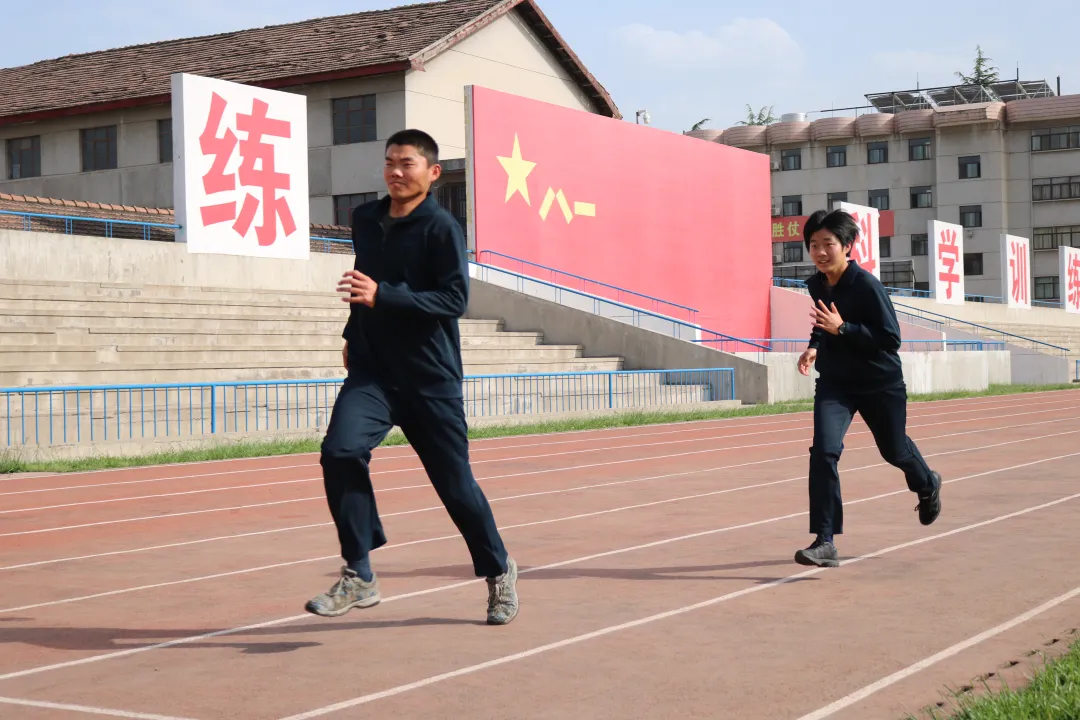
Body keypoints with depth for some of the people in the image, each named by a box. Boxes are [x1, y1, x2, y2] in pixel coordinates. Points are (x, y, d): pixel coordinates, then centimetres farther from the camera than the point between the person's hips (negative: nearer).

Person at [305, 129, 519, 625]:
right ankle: (359, 578, -12)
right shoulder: (364, 220, 10)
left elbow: (455, 298, -20)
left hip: (430, 379, -4)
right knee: (340, 451, -21)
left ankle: (498, 571, 29)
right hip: (371, 371, 4)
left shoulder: (441, 228, -10)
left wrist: (382, 296, -28)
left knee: (455, 482, 4)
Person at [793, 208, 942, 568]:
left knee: (894, 450, 18)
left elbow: (891, 338, -23)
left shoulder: (867, 285, -22)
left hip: (880, 383, -4)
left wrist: (842, 328, -31)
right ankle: (824, 542, -17)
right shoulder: (816, 284, -2)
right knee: (823, 450, -18)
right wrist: (814, 346, -2)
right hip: (835, 382, 4)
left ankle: (927, 486, 55)